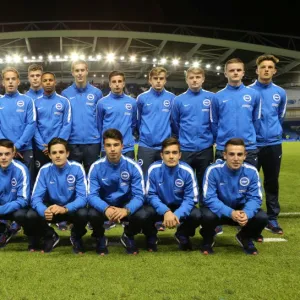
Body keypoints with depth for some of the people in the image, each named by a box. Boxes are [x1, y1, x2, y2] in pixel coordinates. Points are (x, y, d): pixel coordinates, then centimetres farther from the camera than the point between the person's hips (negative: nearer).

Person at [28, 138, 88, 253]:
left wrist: (65, 208, -42)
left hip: (72, 209, -2)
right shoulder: (44, 170, -12)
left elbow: (82, 197, -22)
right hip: (51, 208, 2)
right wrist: (44, 211, -40)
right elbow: (36, 197, -16)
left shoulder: (77, 168, -18)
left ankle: (76, 237, 3)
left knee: (83, 213, -35)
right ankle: (50, 236, 8)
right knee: (31, 215, -26)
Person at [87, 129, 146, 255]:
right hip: (104, 205, 0)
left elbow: (139, 195, -19)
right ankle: (100, 238, 4)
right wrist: (106, 209, -40)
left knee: (142, 215, -30)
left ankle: (128, 236, 7)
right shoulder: (96, 167, -14)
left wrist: (126, 210, -41)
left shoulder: (133, 166, -15)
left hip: (126, 205, 0)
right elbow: (92, 195, -18)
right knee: (92, 214, -33)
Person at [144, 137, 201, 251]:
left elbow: (190, 198, -15)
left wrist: (177, 214, -34)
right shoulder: (154, 169, -18)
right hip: (160, 207, 0)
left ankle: (182, 235, 9)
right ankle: (151, 236, 6)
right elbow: (151, 195, -15)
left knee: (197, 215, -28)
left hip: (180, 207, 1)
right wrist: (165, 211, -33)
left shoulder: (187, 171, -18)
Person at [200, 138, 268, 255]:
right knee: (207, 216, -35)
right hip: (219, 210, -2)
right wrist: (230, 213, -40)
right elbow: (209, 198, -25)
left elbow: (255, 198, -14)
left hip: (241, 210, 2)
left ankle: (245, 237, 11)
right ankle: (208, 239, 3)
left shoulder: (251, 171, -15)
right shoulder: (213, 170, -23)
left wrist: (247, 213, -36)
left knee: (262, 217, -24)